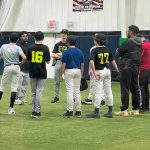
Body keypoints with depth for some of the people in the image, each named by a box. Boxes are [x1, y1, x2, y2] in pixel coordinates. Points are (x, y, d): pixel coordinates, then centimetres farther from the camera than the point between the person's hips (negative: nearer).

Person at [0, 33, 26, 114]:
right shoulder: (17, 48, -7)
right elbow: (24, 58, -19)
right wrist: (21, 64, 0)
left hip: (7, 67, 1)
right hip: (16, 67, -1)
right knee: (14, 87, 4)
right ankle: (11, 108, 1)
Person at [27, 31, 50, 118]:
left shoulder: (31, 48, -1)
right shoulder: (45, 48, -7)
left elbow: (28, 59, 6)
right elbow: (48, 61, -6)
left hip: (33, 73, 2)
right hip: (42, 73, -2)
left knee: (34, 92, 12)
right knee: (39, 92, -1)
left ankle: (33, 111, 14)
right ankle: (37, 112, -6)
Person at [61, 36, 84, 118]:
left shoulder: (66, 52, -7)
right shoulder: (80, 52, 7)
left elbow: (63, 64, -10)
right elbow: (82, 64, 8)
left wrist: (61, 74, -3)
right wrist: (81, 75, 15)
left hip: (69, 71, -4)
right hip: (78, 71, 4)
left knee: (70, 91, -3)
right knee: (77, 91, 8)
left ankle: (70, 111, -5)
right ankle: (78, 111, 8)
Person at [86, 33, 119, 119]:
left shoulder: (95, 50, -12)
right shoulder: (107, 50, 6)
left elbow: (92, 62, -25)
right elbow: (113, 61, 12)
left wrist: (94, 73, -25)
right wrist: (117, 70, 21)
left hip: (99, 72, -6)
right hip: (107, 71, 6)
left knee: (98, 92, -4)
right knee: (108, 91, 10)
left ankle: (96, 112, -2)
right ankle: (110, 111, 15)